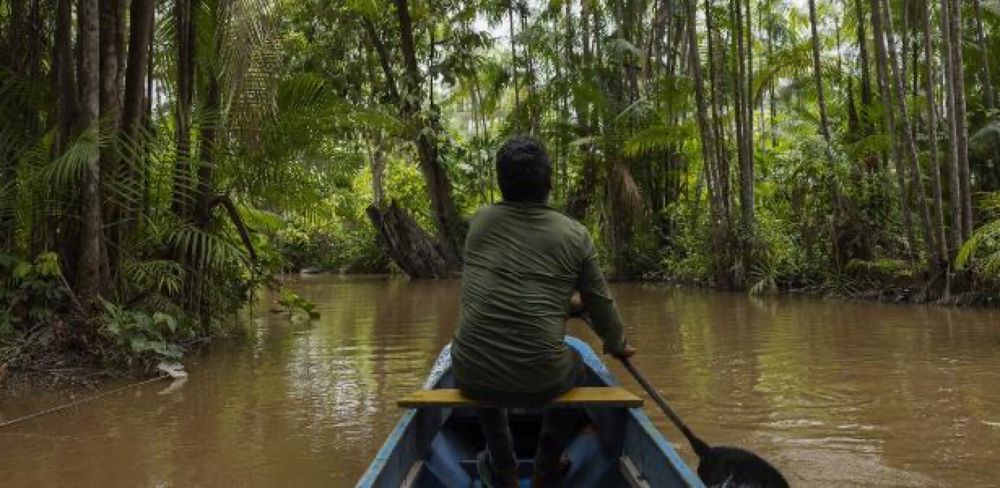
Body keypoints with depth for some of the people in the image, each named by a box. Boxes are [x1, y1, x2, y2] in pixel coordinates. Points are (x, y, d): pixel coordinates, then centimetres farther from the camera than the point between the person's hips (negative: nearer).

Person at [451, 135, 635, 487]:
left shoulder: (479, 221, 4)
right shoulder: (575, 234, -3)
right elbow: (601, 306, 5)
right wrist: (617, 346, 28)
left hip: (472, 378, 2)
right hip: (540, 381, -2)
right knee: (574, 366, 33)